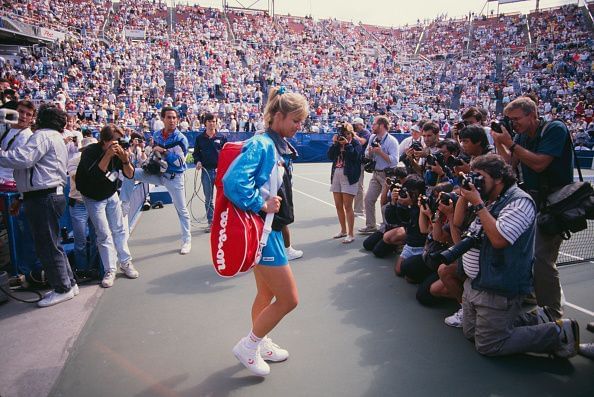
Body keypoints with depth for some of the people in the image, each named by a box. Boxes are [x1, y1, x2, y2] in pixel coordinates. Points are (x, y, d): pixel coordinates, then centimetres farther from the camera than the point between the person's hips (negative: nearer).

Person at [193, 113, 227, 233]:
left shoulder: (222, 138, 4)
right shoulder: (200, 138, 7)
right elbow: (196, 153, 14)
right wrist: (197, 162, -6)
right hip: (206, 171, 2)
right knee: (208, 199, 8)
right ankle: (210, 222, 17)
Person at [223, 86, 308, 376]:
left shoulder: (277, 146, 11)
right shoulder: (261, 144, -18)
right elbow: (233, 180, -31)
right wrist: (261, 205, -23)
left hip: (268, 229, 10)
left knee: (267, 293, 22)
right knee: (289, 298, -1)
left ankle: (259, 344, 40)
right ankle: (248, 346, 17)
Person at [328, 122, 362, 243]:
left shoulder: (355, 142, -3)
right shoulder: (338, 142, 13)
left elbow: (355, 156, -18)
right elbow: (330, 156, 4)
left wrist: (347, 144, -16)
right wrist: (334, 143, -4)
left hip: (349, 177, -7)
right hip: (336, 175, 7)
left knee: (347, 206, -7)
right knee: (338, 206, 11)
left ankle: (351, 234, 0)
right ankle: (343, 230, 26)